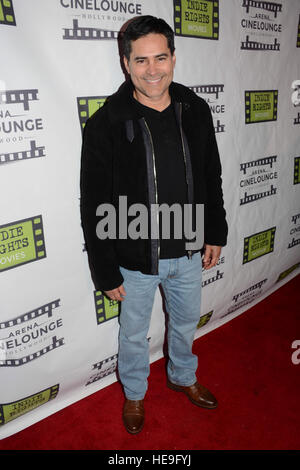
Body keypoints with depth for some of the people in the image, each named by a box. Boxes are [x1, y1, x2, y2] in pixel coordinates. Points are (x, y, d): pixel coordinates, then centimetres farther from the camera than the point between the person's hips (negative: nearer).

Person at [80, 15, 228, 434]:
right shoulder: (105, 124, -17)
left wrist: (215, 234, 8)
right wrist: (106, 272, -11)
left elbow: (212, 179, 6)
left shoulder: (196, 110, -4)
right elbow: (95, 207, -14)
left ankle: (183, 376, 56)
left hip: (189, 252, 4)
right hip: (136, 259, -3)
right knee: (134, 334, 19)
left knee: (186, 322, 25)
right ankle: (134, 393, 49)